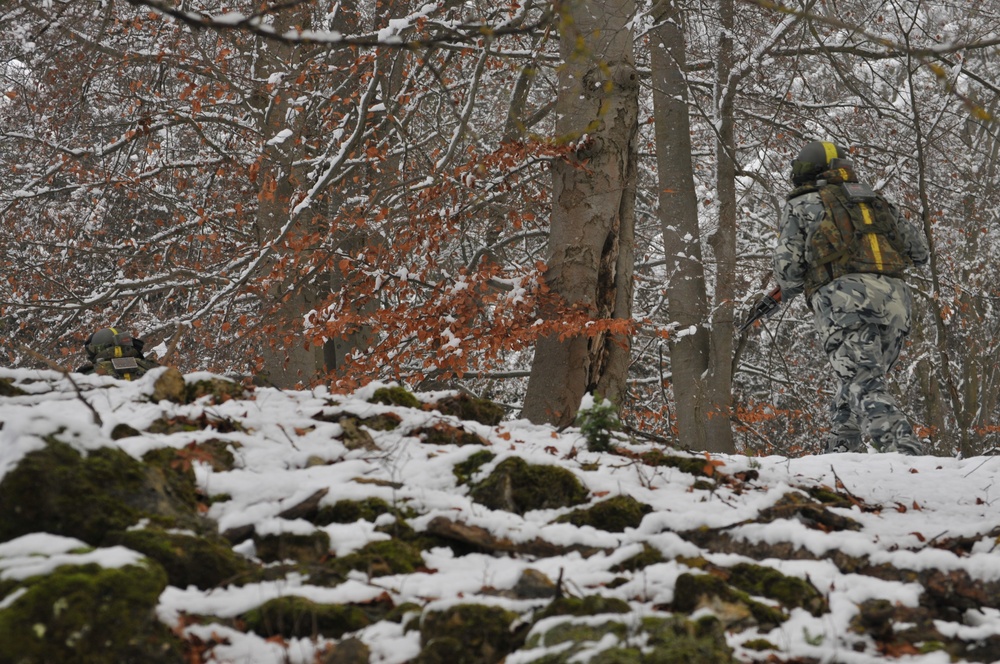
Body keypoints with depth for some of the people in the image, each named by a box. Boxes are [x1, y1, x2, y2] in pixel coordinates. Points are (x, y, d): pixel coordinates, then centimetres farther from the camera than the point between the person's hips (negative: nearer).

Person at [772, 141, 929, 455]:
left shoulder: (801, 205, 16)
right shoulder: (876, 200, 28)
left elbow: (788, 268, 7)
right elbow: (920, 251, 27)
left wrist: (788, 289, 29)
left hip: (844, 297, -5)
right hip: (896, 298, 5)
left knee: (865, 385, -14)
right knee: (864, 379, 18)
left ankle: (905, 451, -31)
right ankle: (840, 448, 14)